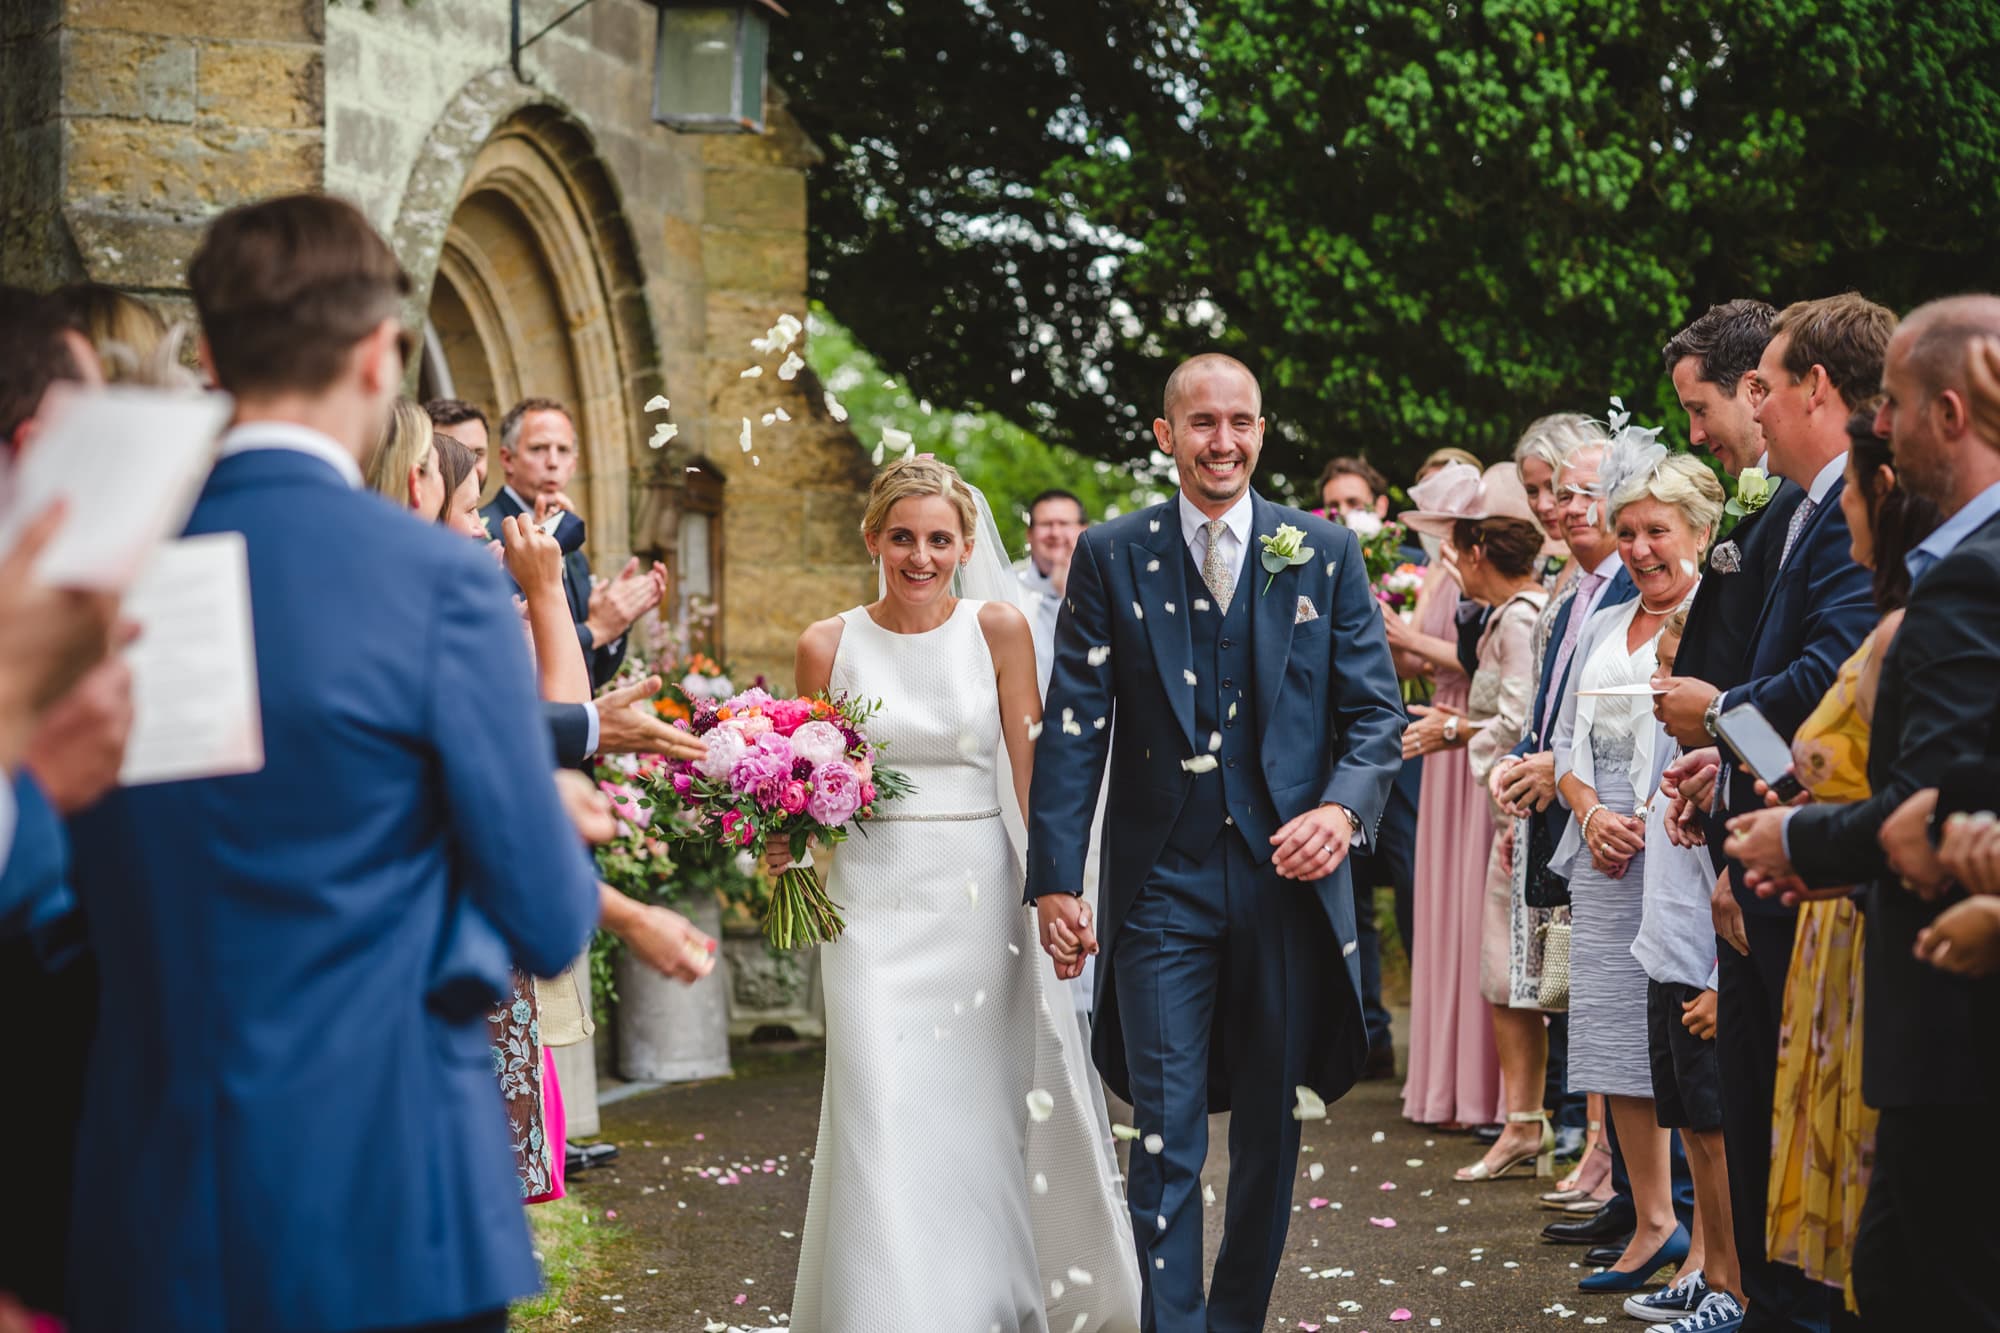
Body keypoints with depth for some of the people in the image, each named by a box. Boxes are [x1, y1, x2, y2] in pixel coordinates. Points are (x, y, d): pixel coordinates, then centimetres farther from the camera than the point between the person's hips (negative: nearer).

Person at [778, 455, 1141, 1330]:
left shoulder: (998, 630, 1)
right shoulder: (829, 646, 2)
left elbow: (1032, 773, -1)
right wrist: (786, 841, -10)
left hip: (980, 900, 0)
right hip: (874, 904, 0)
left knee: (984, 1118, 5)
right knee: (886, 1121, -8)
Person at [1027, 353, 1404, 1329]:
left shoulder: (1326, 554, 5)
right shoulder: (1110, 558, 3)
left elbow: (1377, 712, 4)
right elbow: (1073, 730, 0)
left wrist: (1343, 809, -16)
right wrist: (1055, 880, -8)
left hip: (1288, 880, 2)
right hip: (1161, 883, -2)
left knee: (1269, 1132, 13)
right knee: (1167, 1136, -4)